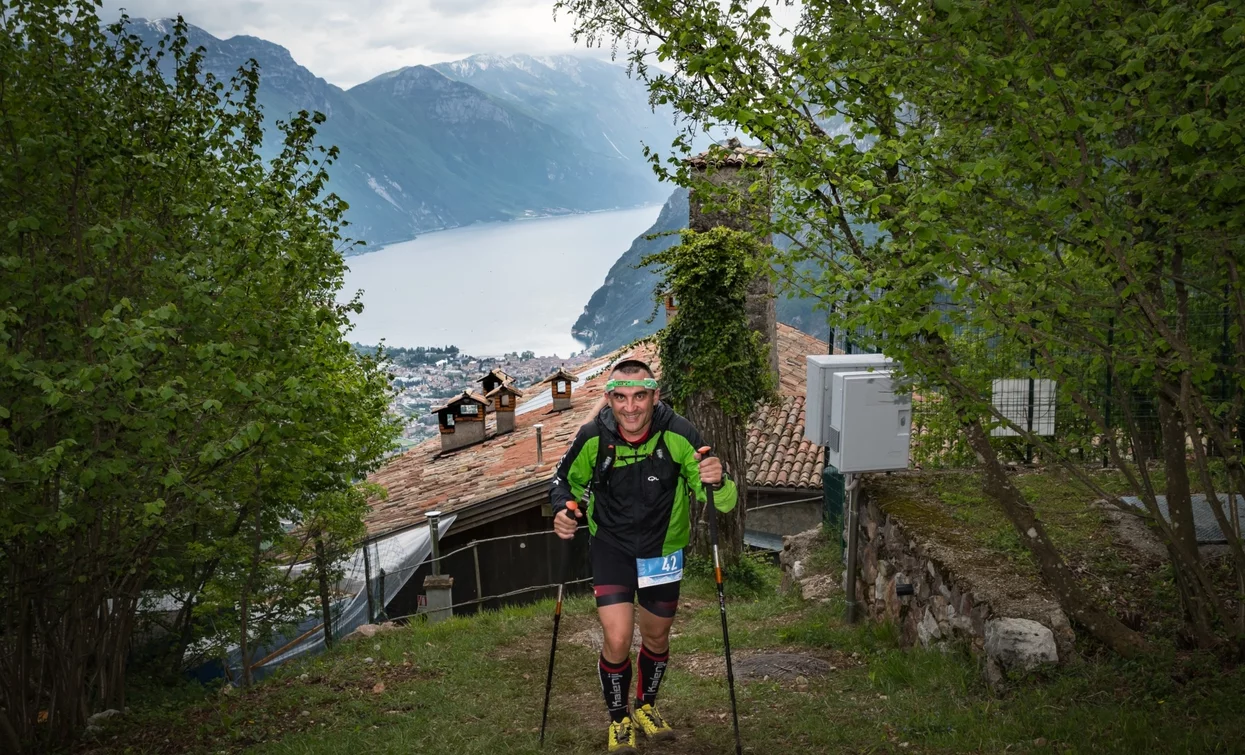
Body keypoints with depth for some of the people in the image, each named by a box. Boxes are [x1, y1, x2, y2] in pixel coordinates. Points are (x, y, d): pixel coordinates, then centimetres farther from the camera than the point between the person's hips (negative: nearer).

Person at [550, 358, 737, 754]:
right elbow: (567, 481, -2)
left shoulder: (679, 435, -24)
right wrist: (563, 510, -23)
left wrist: (717, 483, -42)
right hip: (611, 546, -1)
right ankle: (619, 720, 15)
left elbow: (722, 502, -19)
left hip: (663, 550, 1)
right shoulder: (593, 438, -22)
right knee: (617, 640, -13)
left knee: (657, 635, 18)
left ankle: (646, 707, 46)